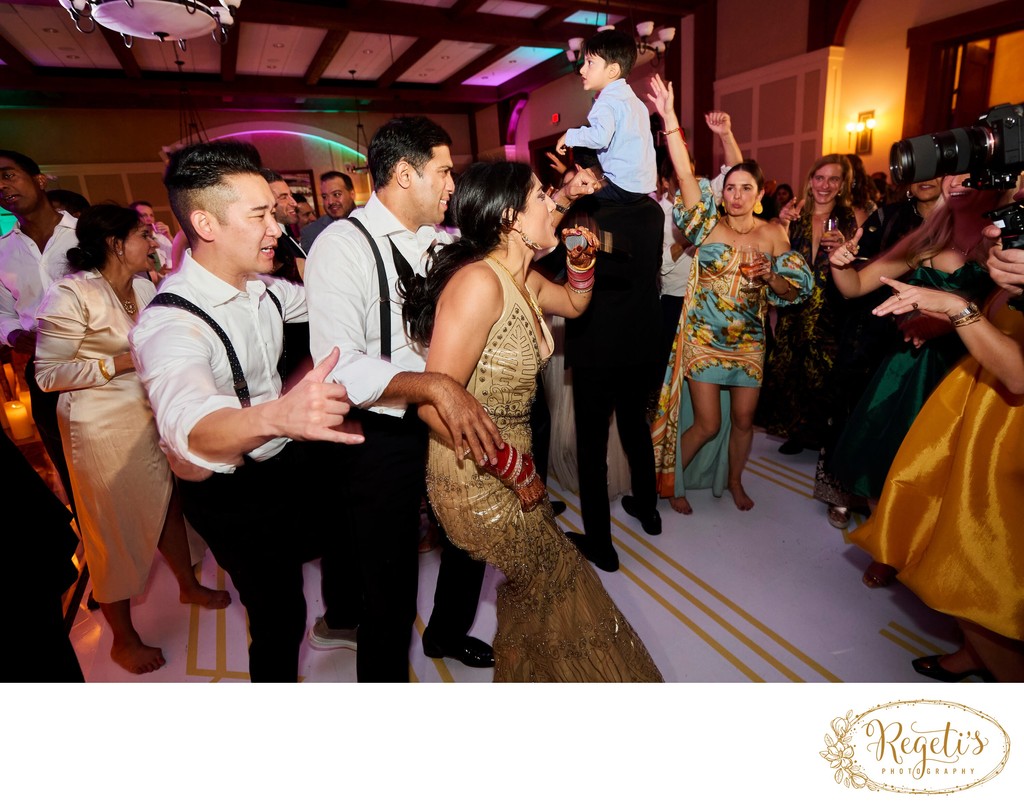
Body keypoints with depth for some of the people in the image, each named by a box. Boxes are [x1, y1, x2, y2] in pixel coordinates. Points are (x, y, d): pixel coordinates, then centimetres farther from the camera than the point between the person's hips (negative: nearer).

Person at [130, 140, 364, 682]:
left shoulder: (260, 287, -5)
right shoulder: (169, 323, -30)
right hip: (237, 496, -7)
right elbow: (187, 423, -52)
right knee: (279, 618, 6)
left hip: (289, 460, 8)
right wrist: (275, 416, -71)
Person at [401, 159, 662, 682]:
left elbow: (575, 303, 26)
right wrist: (515, 467, -18)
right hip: (478, 481, -8)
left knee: (531, 596, 22)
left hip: (507, 471, 8)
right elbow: (436, 406, -28)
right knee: (557, 589, 9)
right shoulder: (479, 281, -24)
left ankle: (521, 678, 47)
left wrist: (582, 259, 6)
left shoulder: (522, 278, 4)